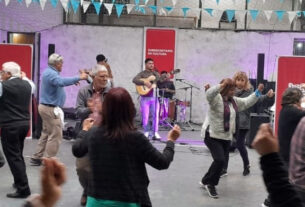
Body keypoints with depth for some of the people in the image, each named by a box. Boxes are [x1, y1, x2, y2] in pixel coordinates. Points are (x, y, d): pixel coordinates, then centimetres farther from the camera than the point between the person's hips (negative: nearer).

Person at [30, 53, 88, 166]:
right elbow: (61, 82, -38)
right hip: (50, 108, -11)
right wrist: (79, 78, -40)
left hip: (45, 106, 11)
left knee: (46, 133, 18)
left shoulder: (49, 72, 13)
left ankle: (36, 158, 23)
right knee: (55, 135, -5)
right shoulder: (51, 73, -20)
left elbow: (59, 81, 23)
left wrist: (73, 81, 9)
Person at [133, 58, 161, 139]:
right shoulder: (142, 74, 2)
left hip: (155, 96, 3)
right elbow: (134, 80, -13)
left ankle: (155, 132, 4)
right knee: (145, 116, 1)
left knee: (156, 115, -1)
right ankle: (146, 132, 12)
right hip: (145, 97, -3)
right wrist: (144, 82, -23)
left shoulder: (156, 74, 16)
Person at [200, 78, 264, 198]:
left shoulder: (234, 101, 12)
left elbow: (247, 102, 21)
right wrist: (222, 85, -42)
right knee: (220, 160, -18)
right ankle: (209, 183, 4)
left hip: (226, 137, 8)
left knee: (223, 161, 10)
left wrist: (258, 92, 13)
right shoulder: (216, 98, -14)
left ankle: (206, 182, 28)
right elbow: (209, 94, -36)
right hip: (213, 136, -8)